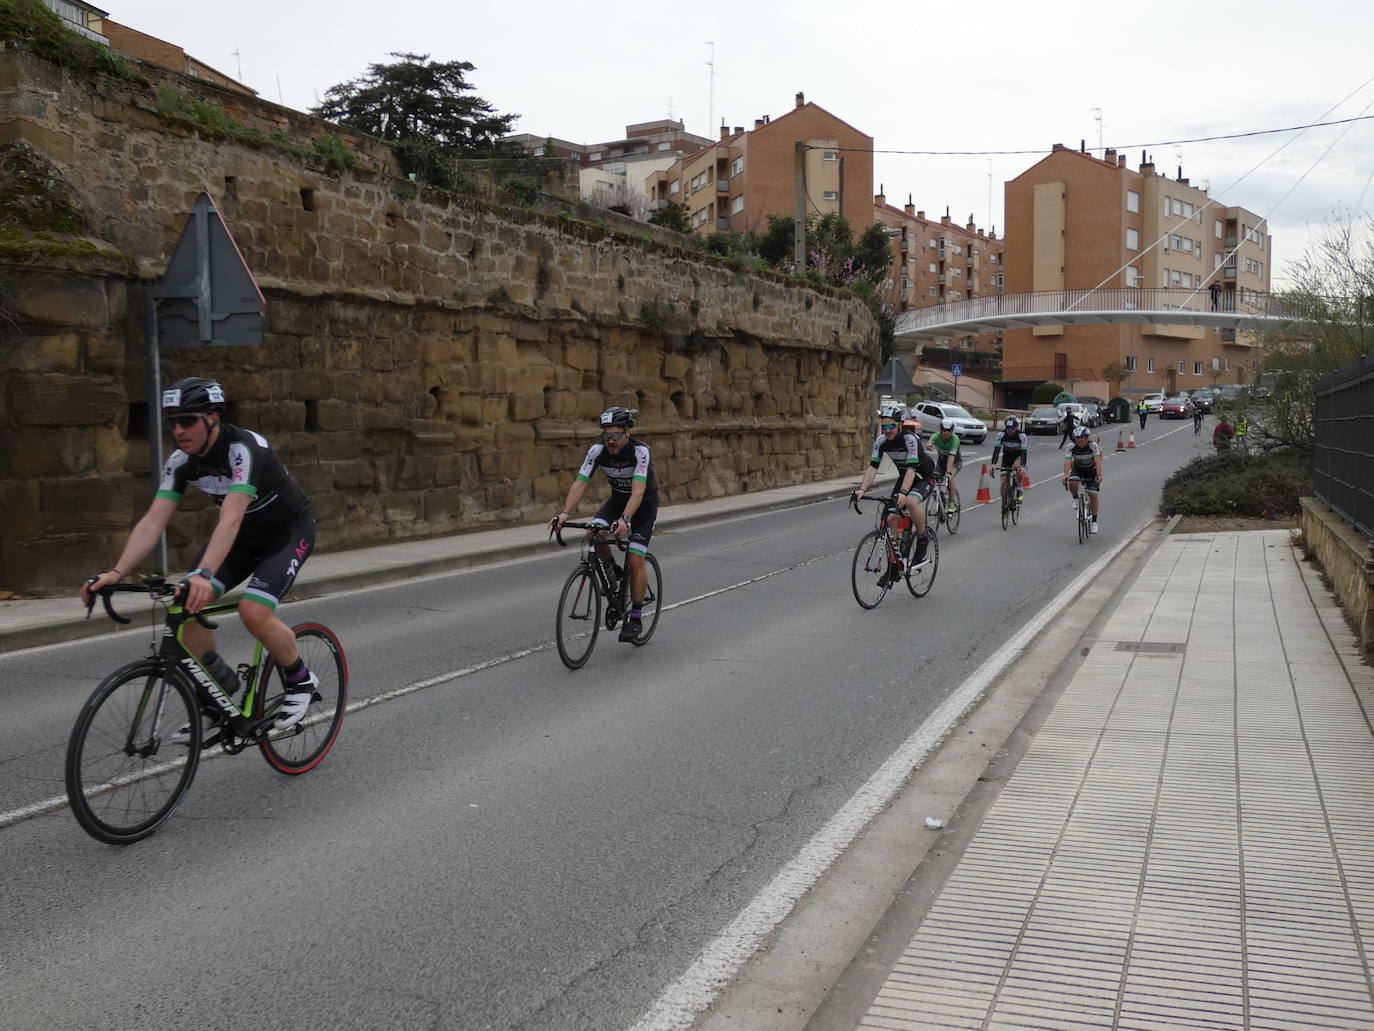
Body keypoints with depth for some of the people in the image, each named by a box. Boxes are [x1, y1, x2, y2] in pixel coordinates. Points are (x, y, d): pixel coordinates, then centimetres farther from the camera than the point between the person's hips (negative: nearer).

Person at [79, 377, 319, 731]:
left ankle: (300, 681, 1)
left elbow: (230, 519, -43)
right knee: (187, 604, -11)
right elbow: (153, 521, -18)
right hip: (243, 534, 7)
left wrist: (204, 575, -56)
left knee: (254, 612, -26)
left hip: (288, 531, -7)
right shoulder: (181, 462, -11)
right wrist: (116, 573, -31)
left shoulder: (243, 449, -32)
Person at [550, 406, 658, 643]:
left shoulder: (640, 451, -31)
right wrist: (564, 513, -40)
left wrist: (624, 520, -56)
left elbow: (638, 491, -41)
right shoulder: (598, 450, -20)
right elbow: (579, 484, -25)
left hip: (645, 503, -4)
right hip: (617, 499, 4)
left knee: (635, 560, -14)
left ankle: (636, 617, 1)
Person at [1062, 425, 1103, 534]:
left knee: (1093, 495, -7)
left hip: (1092, 470, -1)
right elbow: (1067, 462, -33)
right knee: (1072, 483, -31)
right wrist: (1066, 475, -50)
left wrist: (1099, 475, -51)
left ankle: (1094, 521, 6)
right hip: (1078, 469, 1)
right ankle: (1076, 499, 2)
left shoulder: (1093, 445, -27)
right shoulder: (1071, 447, -23)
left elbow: (1098, 460, -37)